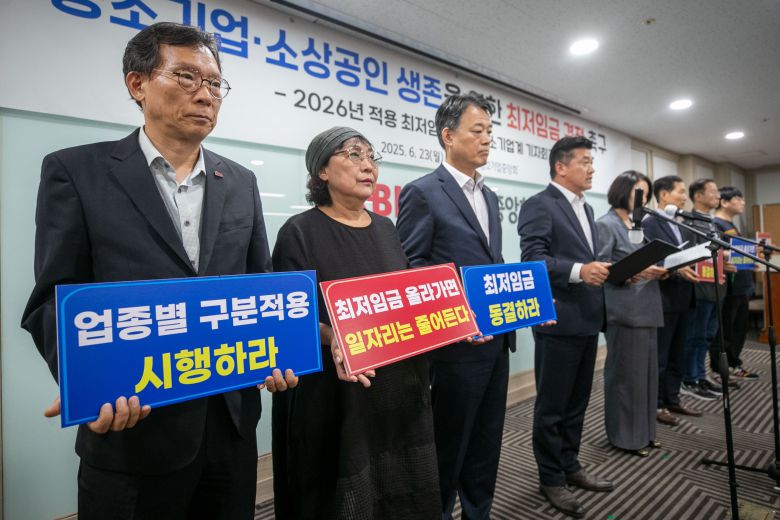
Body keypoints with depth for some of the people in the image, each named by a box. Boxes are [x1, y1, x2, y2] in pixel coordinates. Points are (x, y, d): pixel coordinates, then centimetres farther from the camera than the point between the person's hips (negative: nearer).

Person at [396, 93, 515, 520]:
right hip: (458, 345, -7)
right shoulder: (422, 193, -10)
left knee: (486, 444, 20)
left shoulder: (489, 196, 15)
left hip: (497, 339, 8)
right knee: (449, 447, 10)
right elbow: (408, 269, -14)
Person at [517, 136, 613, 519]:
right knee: (552, 405, 5)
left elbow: (589, 258, 19)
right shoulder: (539, 205, -11)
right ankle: (551, 478, 21)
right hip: (558, 321, -9)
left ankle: (570, 466, 35)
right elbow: (532, 259, -20)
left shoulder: (585, 209, 18)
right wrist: (579, 271, -29)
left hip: (587, 320, 9)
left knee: (577, 402, 19)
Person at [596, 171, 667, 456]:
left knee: (647, 370, 13)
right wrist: (635, 272, -24)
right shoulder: (605, 225, -7)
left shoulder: (638, 225, 17)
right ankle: (625, 435, 14)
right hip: (624, 310, -8)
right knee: (626, 373, 0)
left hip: (647, 308, 8)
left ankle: (644, 431, 26)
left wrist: (656, 270, 0)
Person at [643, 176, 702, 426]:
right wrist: (677, 270, -31)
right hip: (662, 300, -9)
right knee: (659, 357, 1)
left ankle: (672, 399, 28)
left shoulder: (683, 226, 16)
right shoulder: (649, 223, -11)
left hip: (682, 300, 9)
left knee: (677, 355, 16)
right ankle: (655, 405, 13)